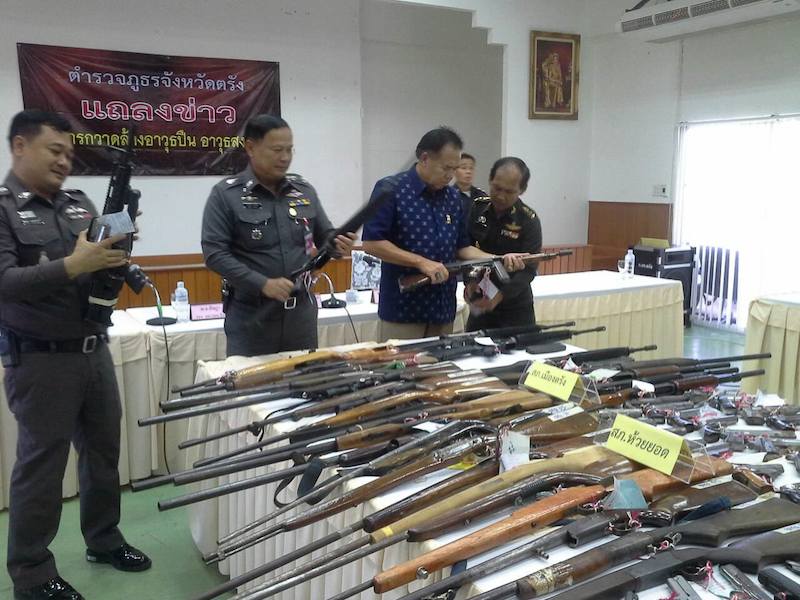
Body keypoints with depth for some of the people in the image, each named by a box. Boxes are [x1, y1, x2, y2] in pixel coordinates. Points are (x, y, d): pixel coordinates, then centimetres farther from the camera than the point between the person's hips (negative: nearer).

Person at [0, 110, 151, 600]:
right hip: (39, 359, -6)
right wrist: (72, 266, -28)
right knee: (41, 464, 4)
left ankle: (104, 540, 37)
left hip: (94, 351, 6)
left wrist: (117, 252, -12)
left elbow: (107, 263, 10)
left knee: (104, 451, 17)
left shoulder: (79, 203, 9)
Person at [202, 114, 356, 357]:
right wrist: (263, 284, -22)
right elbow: (215, 254, -12)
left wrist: (338, 244, -11)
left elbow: (325, 236, 14)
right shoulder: (225, 194, -6)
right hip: (251, 316, -4)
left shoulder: (304, 190, 8)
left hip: (301, 312, 4)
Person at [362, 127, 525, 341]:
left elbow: (461, 247, 14)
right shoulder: (390, 190, -8)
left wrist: (499, 259, -2)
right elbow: (371, 243, -14)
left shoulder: (453, 197, 11)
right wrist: (421, 262, -18)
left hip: (443, 310, 6)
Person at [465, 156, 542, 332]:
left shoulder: (529, 221, -14)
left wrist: (499, 296, -31)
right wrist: (469, 281, -18)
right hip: (480, 303, 3)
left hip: (515, 308, -3)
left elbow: (528, 270, -18)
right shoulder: (475, 208, -4)